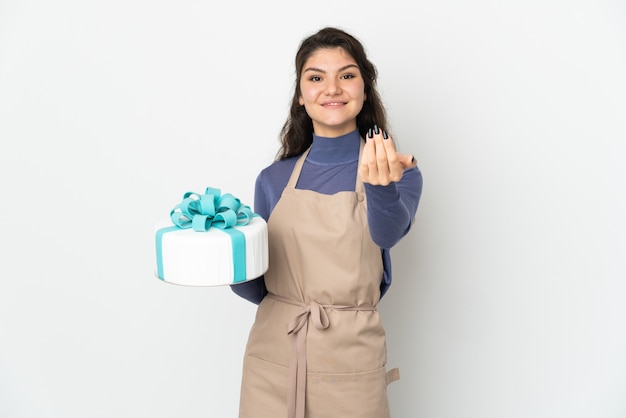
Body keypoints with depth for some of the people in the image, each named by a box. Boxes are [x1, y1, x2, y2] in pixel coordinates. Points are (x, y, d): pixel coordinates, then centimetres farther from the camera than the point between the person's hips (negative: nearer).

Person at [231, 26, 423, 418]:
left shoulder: (399, 171, -3)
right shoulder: (273, 180, 3)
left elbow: (389, 232, -25)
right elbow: (259, 287, 7)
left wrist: (381, 185, -44)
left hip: (349, 365, -2)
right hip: (272, 360, 2)